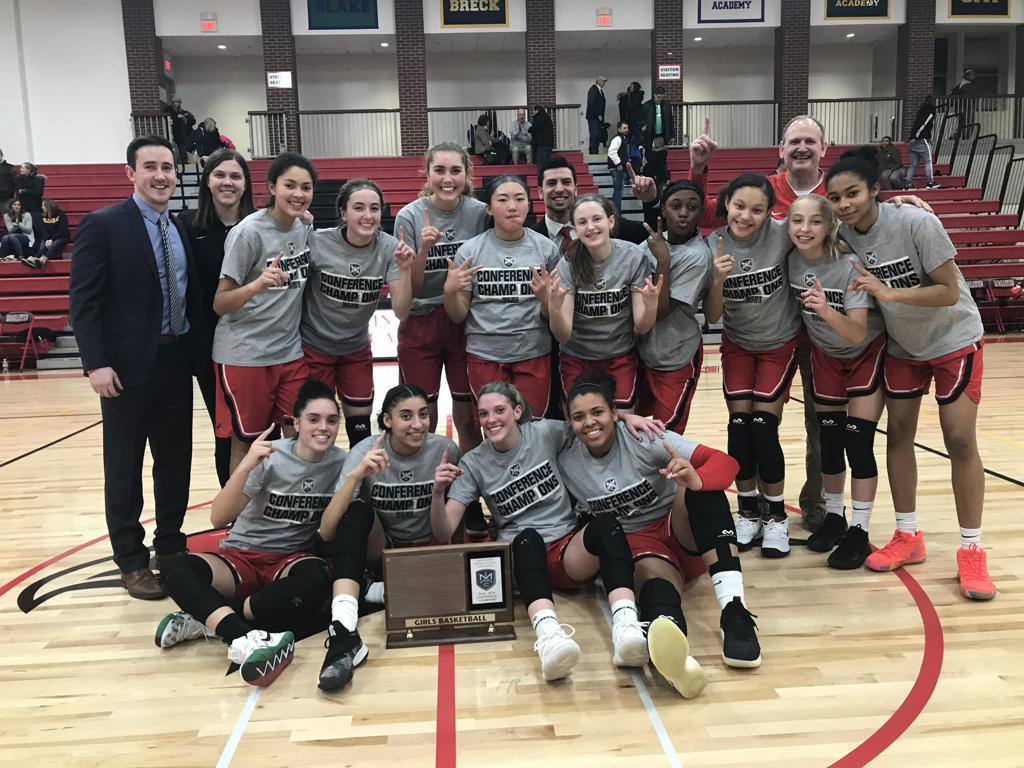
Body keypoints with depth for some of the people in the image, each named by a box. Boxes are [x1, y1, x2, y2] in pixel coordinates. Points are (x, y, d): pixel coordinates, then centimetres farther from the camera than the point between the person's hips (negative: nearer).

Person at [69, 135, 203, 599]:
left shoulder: (181, 228, 10)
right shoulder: (103, 225, -8)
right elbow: (83, 301, -11)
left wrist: (197, 348, 5)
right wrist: (96, 363, -18)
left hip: (177, 361, 6)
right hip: (128, 366, -5)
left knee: (176, 461, 13)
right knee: (124, 468, 6)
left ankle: (170, 546, 29)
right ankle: (131, 561, 19)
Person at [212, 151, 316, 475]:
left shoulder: (304, 227, 4)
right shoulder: (249, 232, -14)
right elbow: (220, 304, -14)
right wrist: (258, 284, -30)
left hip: (291, 352, 6)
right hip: (244, 356, -5)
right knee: (245, 443, 4)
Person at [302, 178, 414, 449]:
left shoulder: (389, 247, -15)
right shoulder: (317, 242, -21)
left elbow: (401, 312, -18)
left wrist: (405, 270, -29)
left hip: (357, 349, 2)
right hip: (314, 347, -2)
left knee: (361, 425, 11)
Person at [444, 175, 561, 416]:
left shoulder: (546, 248, -1)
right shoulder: (469, 251, -3)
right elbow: (458, 316, 2)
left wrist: (545, 298, -16)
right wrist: (449, 291, -17)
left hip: (534, 355, 1)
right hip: (484, 355, 0)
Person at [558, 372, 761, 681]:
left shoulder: (643, 438, -13)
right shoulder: (566, 463, -3)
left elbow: (725, 462, -22)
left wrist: (695, 479, -43)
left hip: (680, 532, 1)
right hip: (633, 545, 0)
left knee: (702, 489, -32)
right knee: (651, 571, -38)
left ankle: (734, 612, -42)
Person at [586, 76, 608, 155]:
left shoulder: (600, 91, 17)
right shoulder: (593, 90, -10)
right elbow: (591, 104, -18)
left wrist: (601, 116, 10)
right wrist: (598, 115, -16)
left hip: (598, 117, 8)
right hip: (593, 116, -8)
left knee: (598, 135, 5)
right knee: (594, 134, -11)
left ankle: (595, 151, 8)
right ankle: (592, 151, -10)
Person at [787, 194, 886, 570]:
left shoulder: (850, 265, -29)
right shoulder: (789, 260, -17)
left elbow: (858, 333, -35)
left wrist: (827, 312, -49)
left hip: (866, 353, -4)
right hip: (826, 354, 4)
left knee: (857, 442, -7)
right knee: (829, 440, 8)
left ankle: (859, 532, 4)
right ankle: (834, 516, 25)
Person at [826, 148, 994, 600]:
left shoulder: (917, 223, -27)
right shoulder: (842, 235, -12)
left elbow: (950, 292, -26)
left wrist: (889, 293, -37)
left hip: (953, 338, -4)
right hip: (902, 345, 5)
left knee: (960, 440, -7)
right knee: (898, 432, 5)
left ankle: (971, 551, 4)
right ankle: (908, 536, 19)